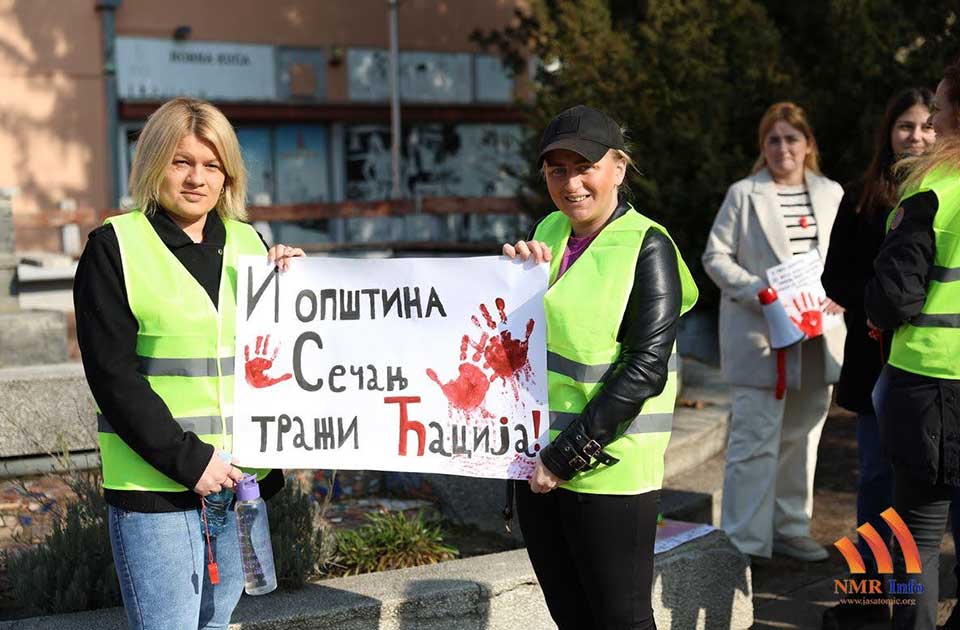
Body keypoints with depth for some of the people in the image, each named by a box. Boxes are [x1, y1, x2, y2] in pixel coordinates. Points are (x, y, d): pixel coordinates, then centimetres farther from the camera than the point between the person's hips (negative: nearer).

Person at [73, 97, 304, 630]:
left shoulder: (248, 243, 11)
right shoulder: (115, 247, -3)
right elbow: (113, 376, -10)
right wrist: (185, 459, -16)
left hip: (240, 477, 5)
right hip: (154, 484, -5)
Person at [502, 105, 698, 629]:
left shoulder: (646, 247, -10)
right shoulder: (548, 233, 10)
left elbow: (646, 369, -16)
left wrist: (568, 456, -17)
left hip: (608, 470, -6)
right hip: (538, 462, 6)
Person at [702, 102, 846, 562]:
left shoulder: (831, 194, 12)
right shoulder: (744, 194, -1)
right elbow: (716, 256, -3)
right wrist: (758, 292, -17)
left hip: (816, 337, 5)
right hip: (760, 338, -5)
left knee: (801, 437, 12)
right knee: (755, 438, -7)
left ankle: (790, 528, 24)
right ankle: (745, 541, 0)